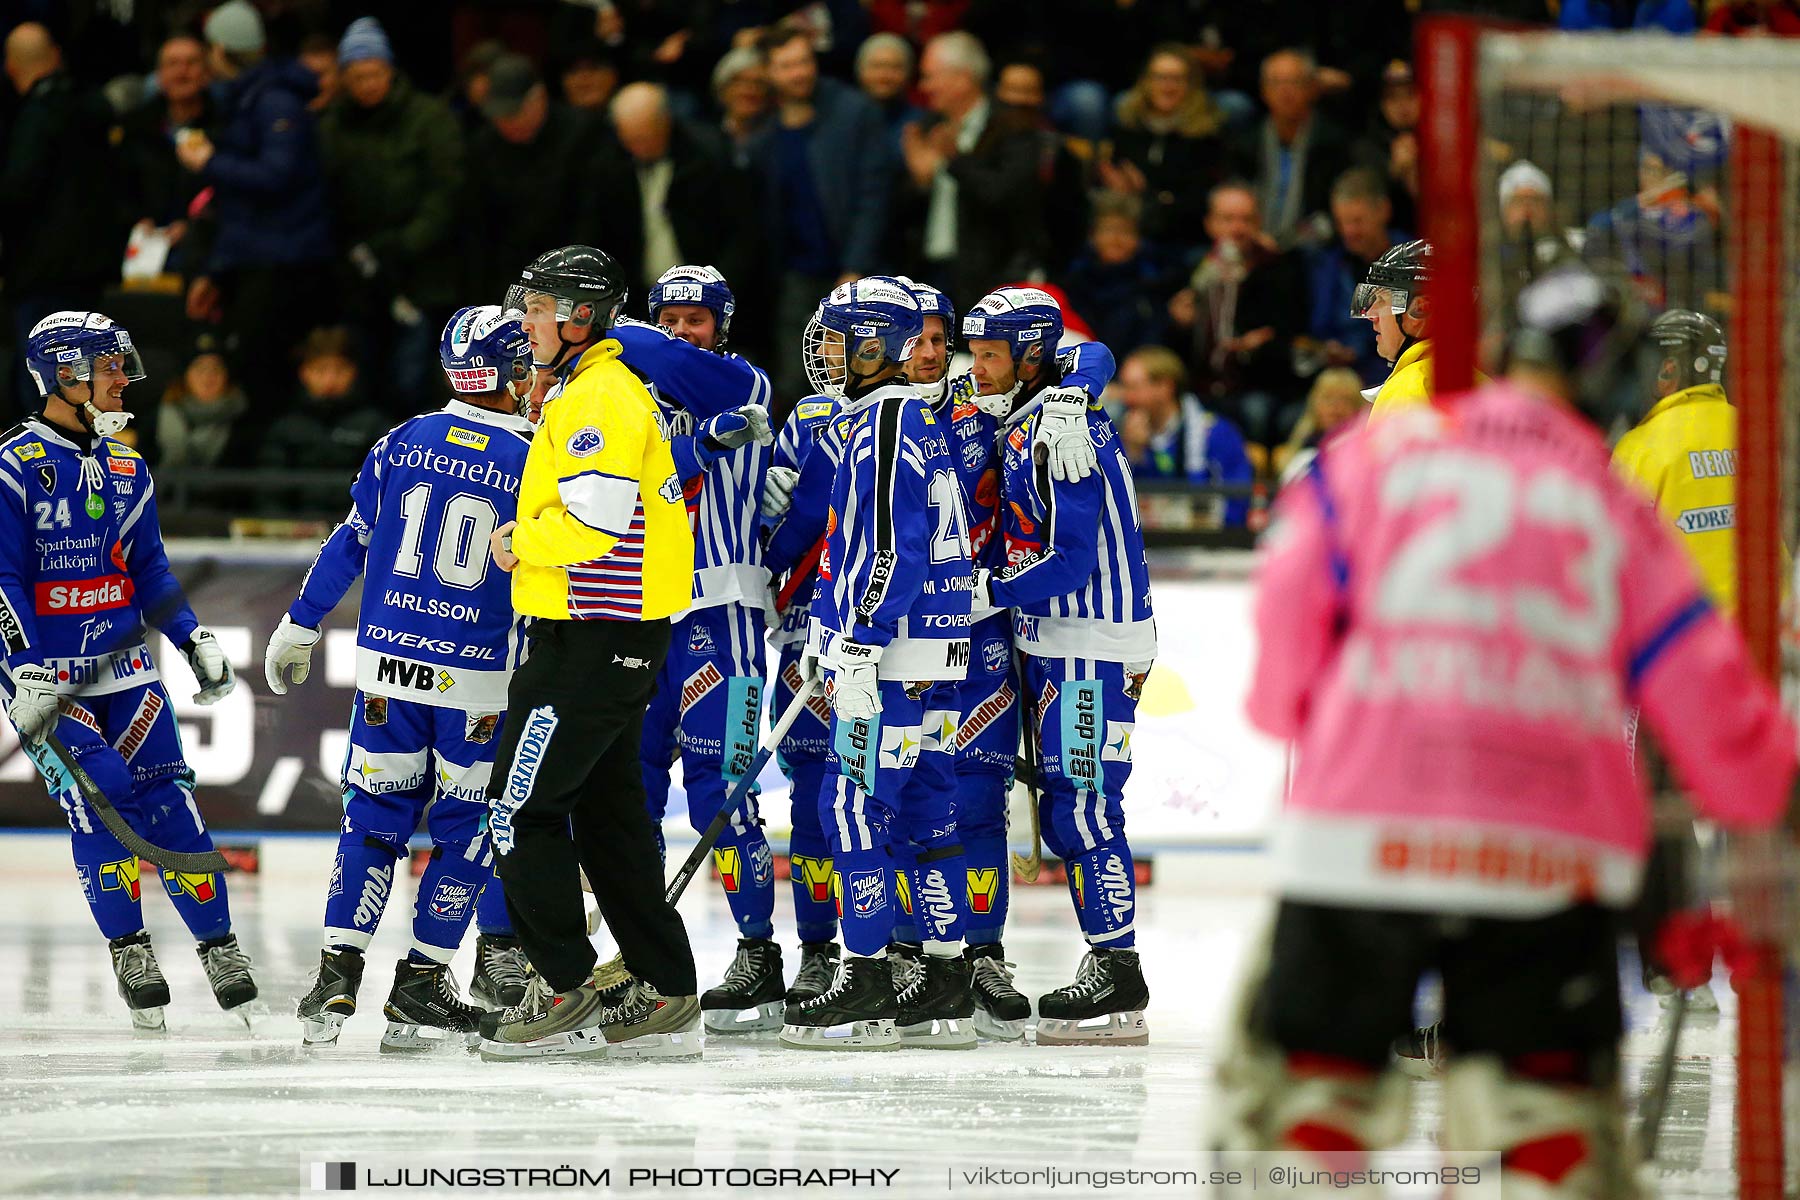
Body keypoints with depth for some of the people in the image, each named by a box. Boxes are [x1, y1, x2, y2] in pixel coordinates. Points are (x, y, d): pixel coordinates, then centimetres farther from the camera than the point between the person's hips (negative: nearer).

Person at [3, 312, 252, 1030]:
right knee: (100, 798, -15)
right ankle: (129, 950, -2)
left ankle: (219, 946, 3)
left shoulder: (125, 468, 12)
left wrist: (196, 640, 8)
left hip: (123, 667, 5)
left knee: (168, 802, -3)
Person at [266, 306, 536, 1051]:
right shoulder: (536, 465, -7)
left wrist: (300, 626, 17)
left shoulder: (405, 441, 2)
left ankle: (338, 971, 1)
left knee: (376, 814, 11)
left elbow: (350, 542, 8)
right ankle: (420, 985, 7)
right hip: (477, 681, -3)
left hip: (389, 661, 3)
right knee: (465, 828, 9)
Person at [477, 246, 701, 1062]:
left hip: (591, 637, -11)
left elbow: (592, 517, -24)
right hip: (622, 636, 11)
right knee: (608, 813, 12)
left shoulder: (599, 397, -15)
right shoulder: (596, 391, 19)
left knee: (522, 806, -7)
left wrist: (520, 546, -8)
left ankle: (562, 996, -5)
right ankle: (663, 1000, 13)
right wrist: (532, 542, 9)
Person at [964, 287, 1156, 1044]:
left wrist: (982, 593, -15)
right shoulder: (1017, 428, 15)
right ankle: (1108, 966, 15)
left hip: (1092, 651, -10)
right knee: (1063, 813, 11)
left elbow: (1069, 561, -21)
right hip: (1053, 646, 10)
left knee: (1083, 808, -10)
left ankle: (1120, 981, -8)